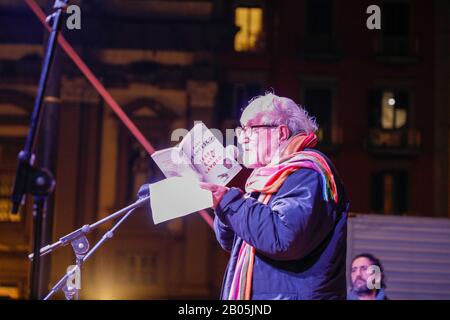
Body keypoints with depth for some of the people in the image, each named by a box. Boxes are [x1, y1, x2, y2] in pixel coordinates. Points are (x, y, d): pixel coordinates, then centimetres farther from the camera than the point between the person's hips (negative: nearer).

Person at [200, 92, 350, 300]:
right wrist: (220, 197, -2)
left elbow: (283, 238, -28)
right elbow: (231, 242, 17)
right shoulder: (270, 177, 17)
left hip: (290, 293, -9)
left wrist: (229, 201, -20)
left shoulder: (307, 174, -13)